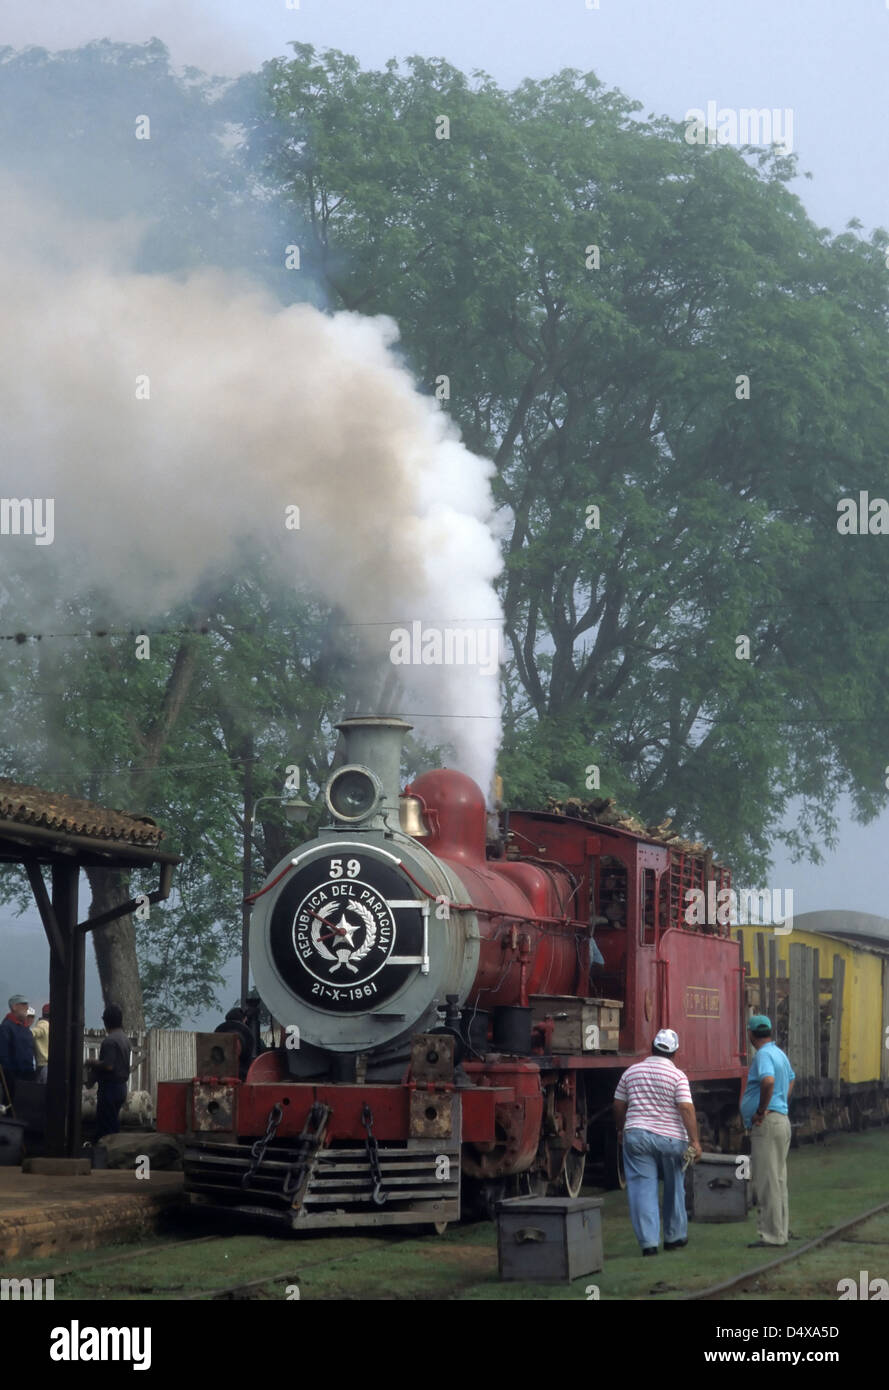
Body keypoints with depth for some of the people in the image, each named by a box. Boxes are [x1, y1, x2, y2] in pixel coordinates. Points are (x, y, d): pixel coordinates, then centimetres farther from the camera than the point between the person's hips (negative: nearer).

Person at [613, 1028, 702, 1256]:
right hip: (671, 1138, -1)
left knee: (643, 1188, 0)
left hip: (636, 1136, 1)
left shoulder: (631, 1072, 5)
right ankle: (675, 1237, 27)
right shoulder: (677, 1076, -6)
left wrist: (621, 1130, 27)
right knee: (674, 1188, 15)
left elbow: (618, 1105, 12)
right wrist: (694, 1140, -11)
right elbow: (687, 1109, -13)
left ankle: (648, 1241, -8)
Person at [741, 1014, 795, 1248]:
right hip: (781, 1120, 10)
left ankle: (772, 1234, -10)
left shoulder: (764, 1055, -15)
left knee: (767, 1180, -9)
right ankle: (782, 1230, 19)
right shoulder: (779, 1053, 17)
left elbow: (768, 1081, -34)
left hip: (767, 1123, -10)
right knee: (777, 1179, 15)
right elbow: (791, 1079, 35)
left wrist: (762, 1110, -22)